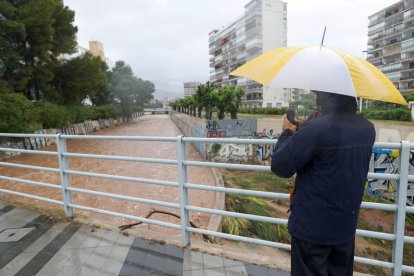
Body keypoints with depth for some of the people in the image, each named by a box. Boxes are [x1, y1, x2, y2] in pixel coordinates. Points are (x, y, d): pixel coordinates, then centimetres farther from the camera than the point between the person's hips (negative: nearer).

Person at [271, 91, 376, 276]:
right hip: (346, 225, 6)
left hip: (311, 227, -6)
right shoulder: (367, 129, -1)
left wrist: (288, 132, -4)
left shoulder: (314, 129, -25)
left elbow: (280, 166, -19)